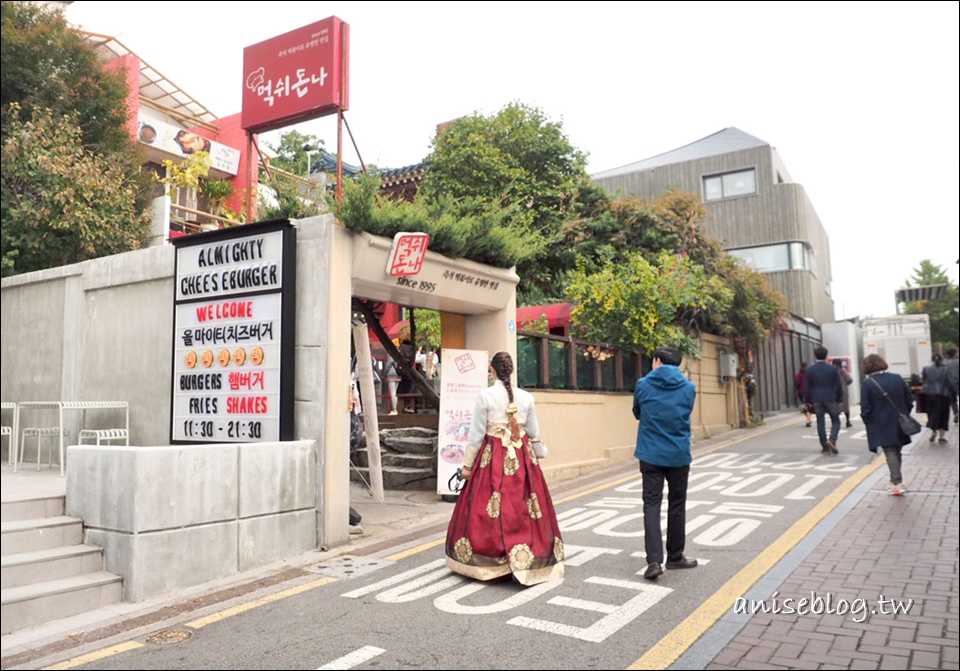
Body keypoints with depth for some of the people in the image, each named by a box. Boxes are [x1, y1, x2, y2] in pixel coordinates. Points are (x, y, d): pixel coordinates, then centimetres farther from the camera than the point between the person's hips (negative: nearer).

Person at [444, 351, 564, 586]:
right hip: (523, 459, 3)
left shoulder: (485, 396, -8)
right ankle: (526, 560, 13)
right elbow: (534, 433, 7)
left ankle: (487, 562, 11)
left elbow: (476, 434, -7)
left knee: (484, 510, 5)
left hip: (492, 459, -3)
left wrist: (467, 465, 1)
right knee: (523, 510, 9)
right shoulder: (526, 397, 1)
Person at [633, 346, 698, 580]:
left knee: (651, 505, 0)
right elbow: (685, 417, 12)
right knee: (677, 506, 14)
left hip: (650, 455, -1)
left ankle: (654, 560, -11)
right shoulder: (688, 387, 0)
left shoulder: (643, 385, -4)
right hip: (678, 455, 1)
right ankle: (675, 557, 25)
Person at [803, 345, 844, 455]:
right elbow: (839, 386, -1)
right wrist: (839, 400, 9)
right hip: (831, 399, -1)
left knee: (820, 423, 6)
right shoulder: (833, 368, -5)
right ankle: (832, 440, -10)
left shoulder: (809, 369, -3)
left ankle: (825, 448, 8)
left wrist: (807, 401, 6)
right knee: (836, 421, 11)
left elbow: (806, 387, -2)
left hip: (816, 400, 1)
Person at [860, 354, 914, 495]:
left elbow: (865, 408, -14)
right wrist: (904, 415, 17)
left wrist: (868, 422, 1)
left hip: (881, 426, -5)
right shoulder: (897, 378, 3)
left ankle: (897, 483, -5)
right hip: (899, 424, 5)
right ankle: (896, 480, 25)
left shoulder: (867, 384, -13)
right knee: (897, 452, 16)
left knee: (891, 453, 0)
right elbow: (909, 400, 7)